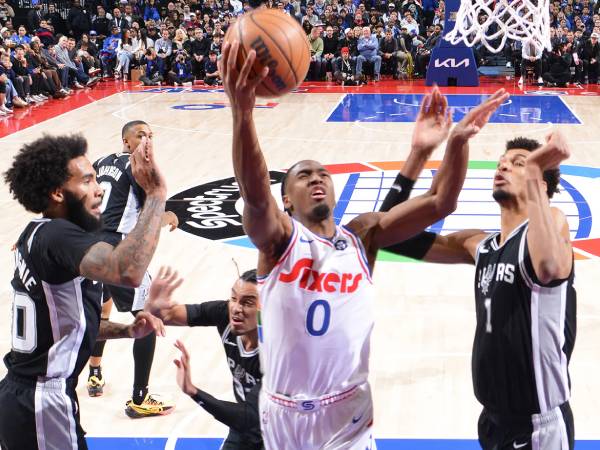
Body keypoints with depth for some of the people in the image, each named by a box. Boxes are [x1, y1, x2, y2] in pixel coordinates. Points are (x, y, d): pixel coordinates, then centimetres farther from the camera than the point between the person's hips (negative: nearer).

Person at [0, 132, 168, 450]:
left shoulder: (35, 235, 9)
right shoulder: (59, 236, -20)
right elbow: (129, 272, -41)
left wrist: (126, 331, 6)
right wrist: (155, 194, -34)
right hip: (42, 409, -9)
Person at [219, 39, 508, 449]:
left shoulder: (362, 236, 0)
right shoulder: (278, 238, -7)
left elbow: (440, 203, -9)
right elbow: (255, 195, -29)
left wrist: (457, 141, -27)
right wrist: (243, 112, -46)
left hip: (347, 412, 1)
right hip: (283, 412, -1)